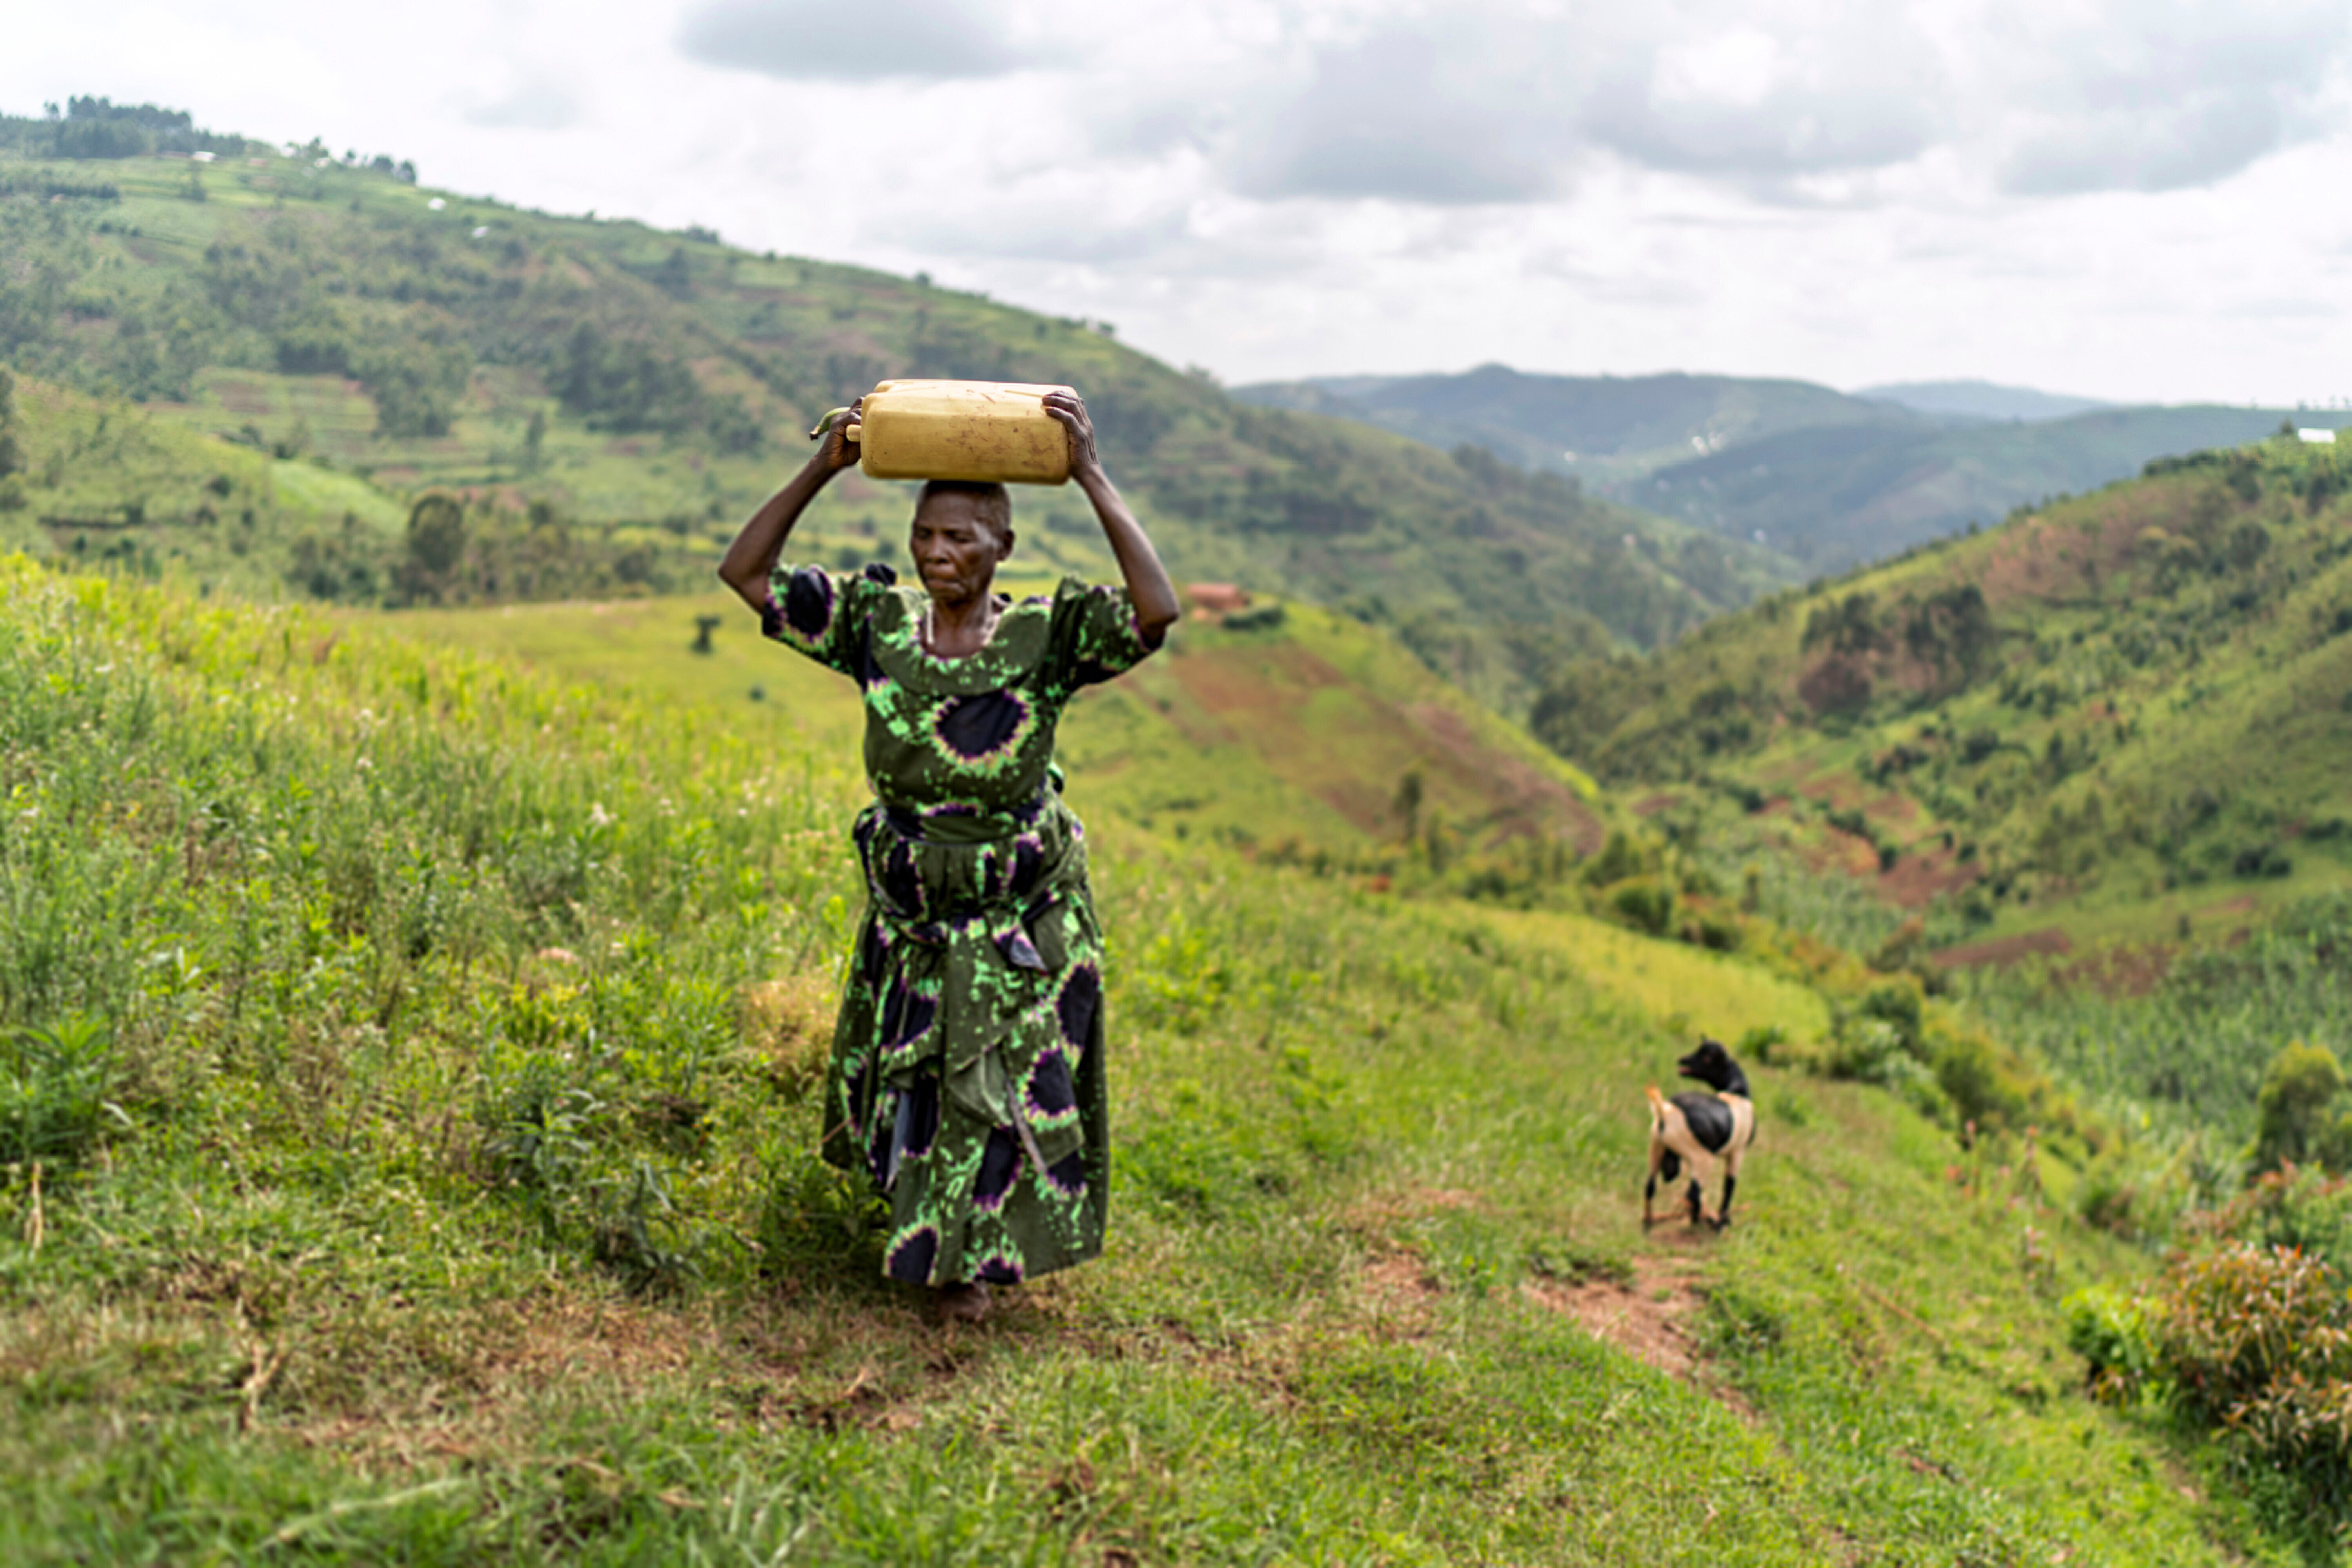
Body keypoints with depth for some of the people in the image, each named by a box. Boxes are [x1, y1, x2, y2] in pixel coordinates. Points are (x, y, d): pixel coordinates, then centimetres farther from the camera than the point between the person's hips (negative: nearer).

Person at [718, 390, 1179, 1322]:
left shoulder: (1045, 638, -18)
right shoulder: (876, 625, -9)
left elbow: (1158, 611, -35)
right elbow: (745, 573, -10)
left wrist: (1093, 479, -34)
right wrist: (821, 471, -20)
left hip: (1023, 916, -3)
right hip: (910, 908, 3)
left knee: (1008, 1084, 7)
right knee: (903, 1070, 21)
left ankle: (970, 1254, 31)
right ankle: (922, 1218, 52)